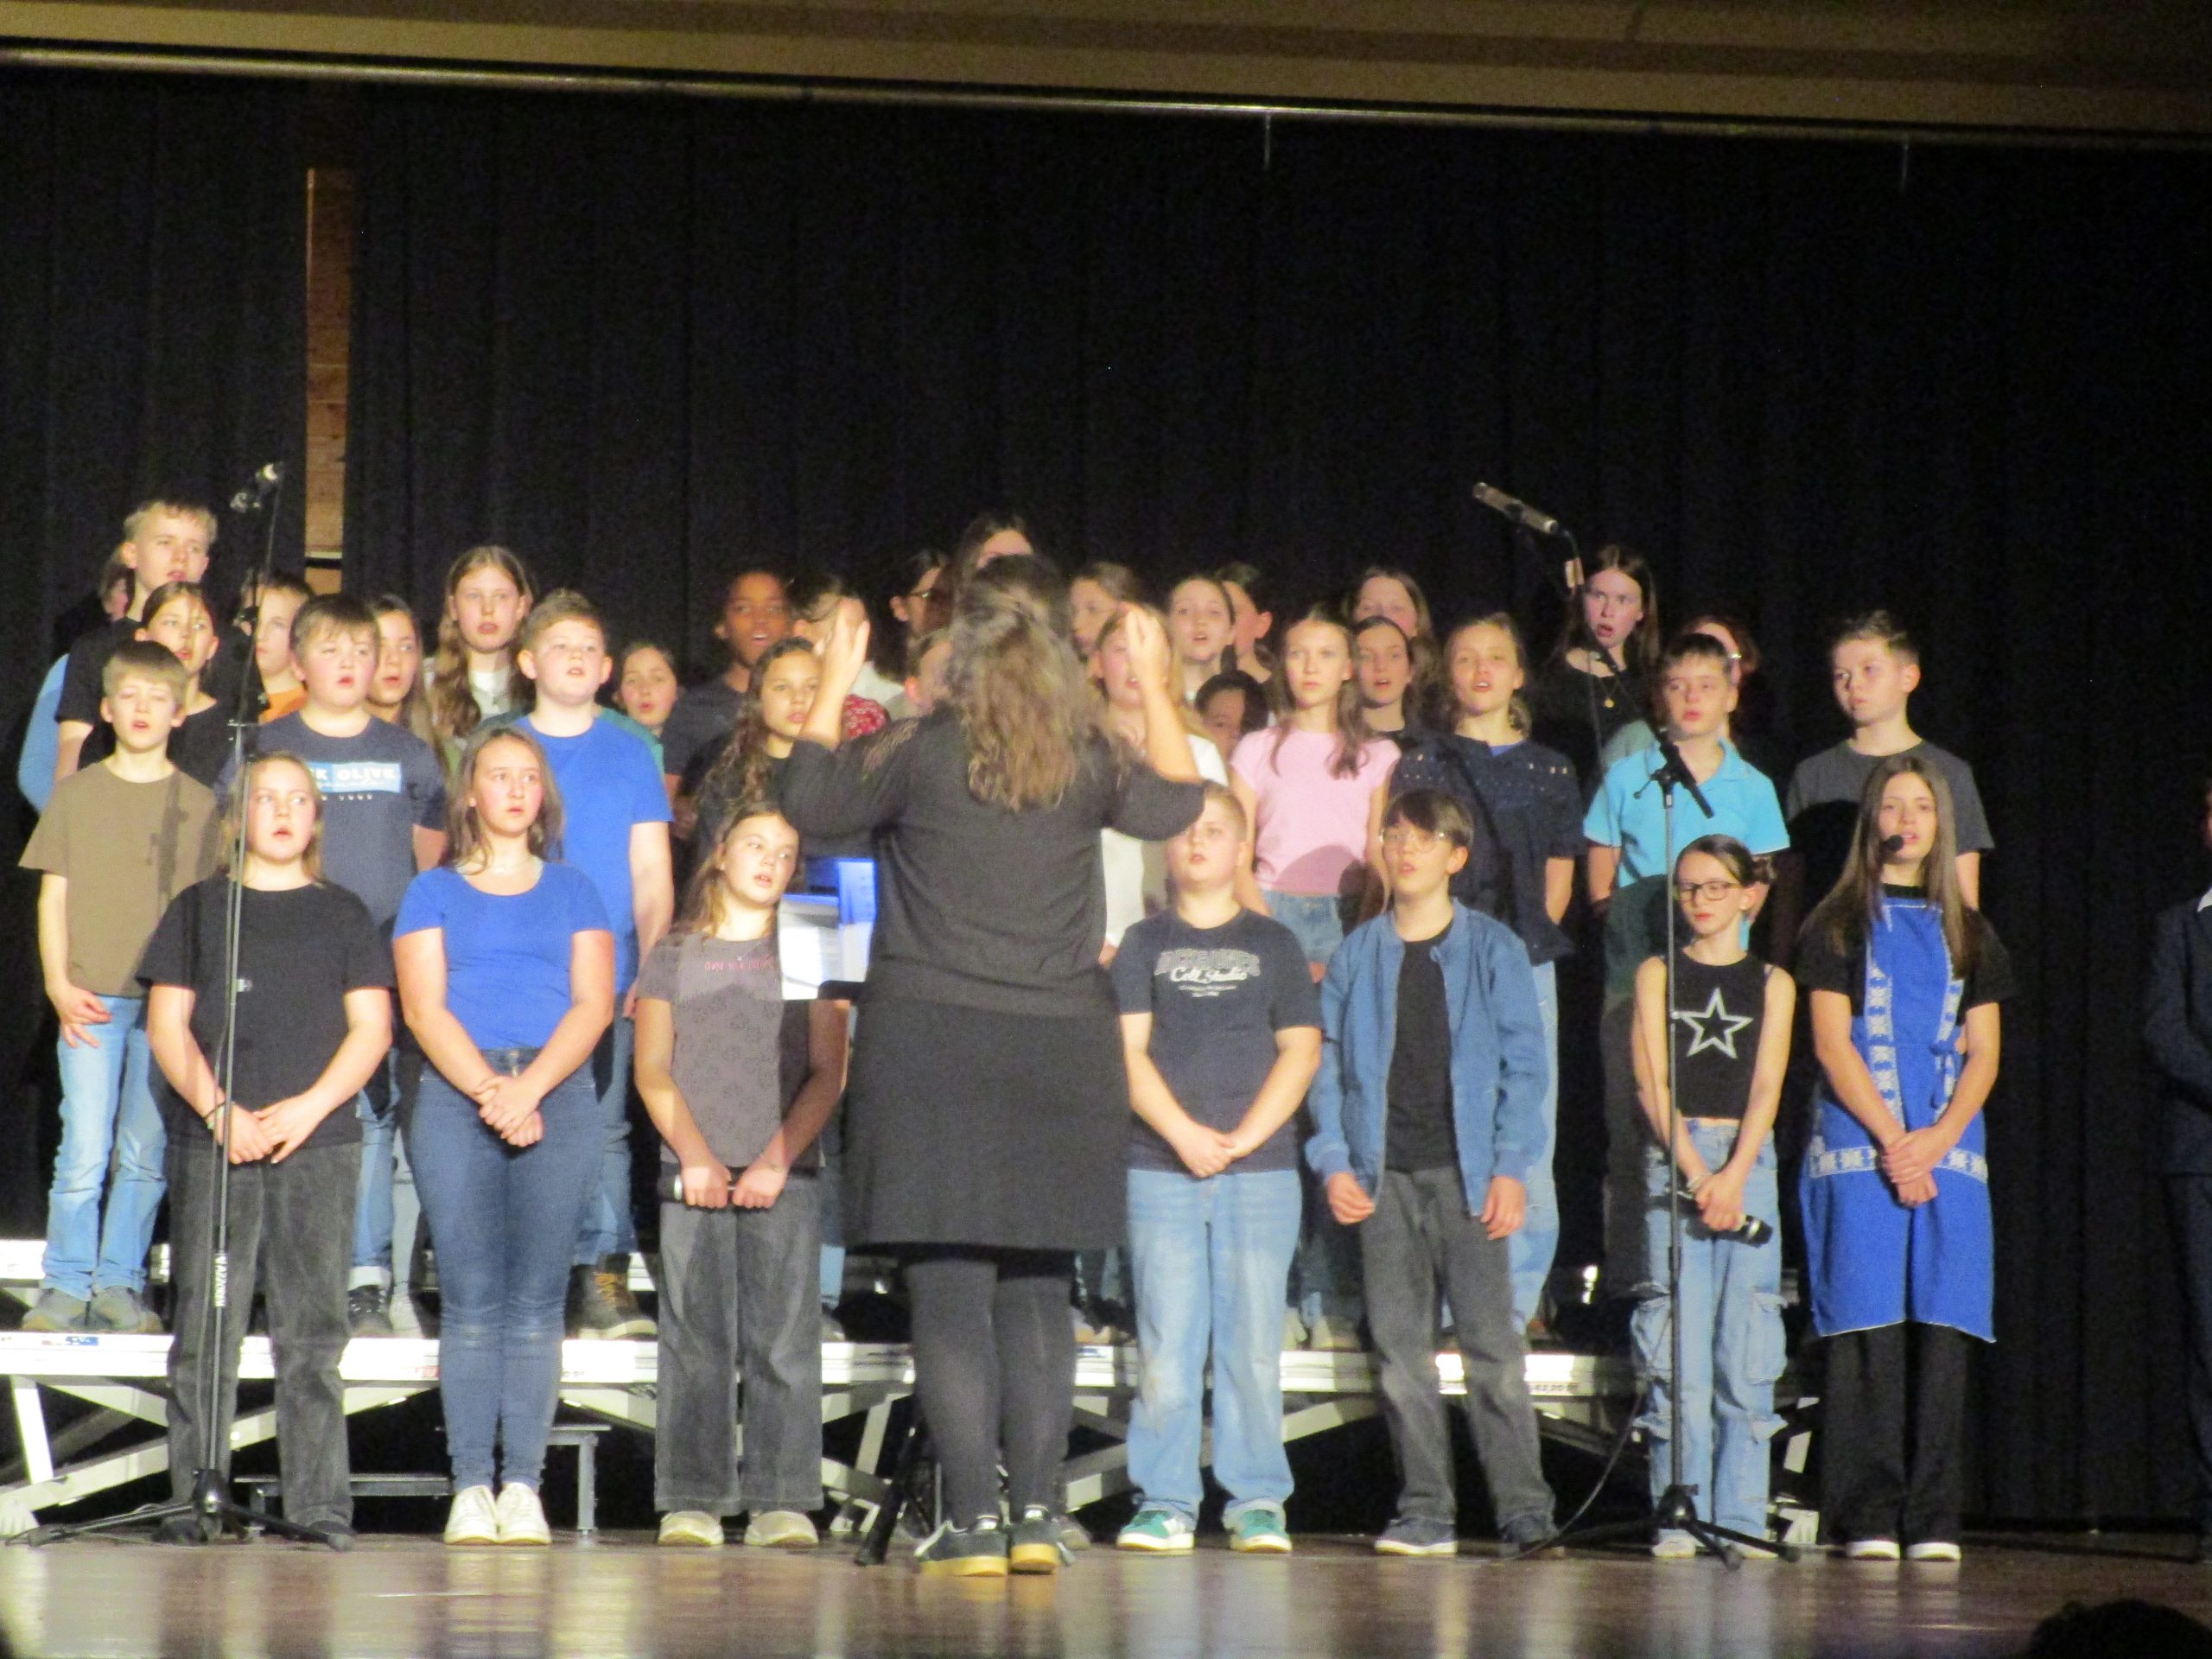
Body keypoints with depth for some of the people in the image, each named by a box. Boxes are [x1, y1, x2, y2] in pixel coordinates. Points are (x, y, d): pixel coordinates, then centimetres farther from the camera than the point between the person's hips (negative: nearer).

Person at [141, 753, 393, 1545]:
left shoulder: (343, 914, 15)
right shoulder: (199, 909, 14)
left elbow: (372, 1028, 7)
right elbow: (167, 1026, 7)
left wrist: (308, 1107, -8)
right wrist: (219, 1109, -9)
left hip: (319, 1144, 0)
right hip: (211, 1144, 0)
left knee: (312, 1332, -3)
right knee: (204, 1330, -4)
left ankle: (320, 1507, -3)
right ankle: (192, 1504, -2)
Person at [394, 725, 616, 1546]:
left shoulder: (573, 891, 18)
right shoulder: (433, 892, 15)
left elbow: (593, 1003, 7)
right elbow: (424, 1008, 4)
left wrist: (530, 1087, -8)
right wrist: (491, 1093, -9)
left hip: (559, 1097, 1)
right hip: (455, 1097, -1)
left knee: (536, 1298, -6)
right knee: (471, 1299, -7)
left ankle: (523, 1485, -6)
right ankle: (471, 1486, -7)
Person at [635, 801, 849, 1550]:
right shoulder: (673, 954, 14)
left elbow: (828, 1072, 5)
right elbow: (653, 1070, 8)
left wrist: (778, 1159, -7)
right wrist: (693, 1154, -7)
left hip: (786, 1175, 0)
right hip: (694, 1173, 0)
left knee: (785, 1341, -6)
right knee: (695, 1341, -4)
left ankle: (782, 1502, -6)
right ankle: (693, 1501, -2)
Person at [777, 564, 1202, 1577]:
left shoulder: (922, 754, -7)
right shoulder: (1090, 764, 1)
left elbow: (809, 803, 5)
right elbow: (1174, 804, 20)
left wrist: (832, 687, 15)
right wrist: (1156, 686, 29)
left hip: (932, 1043, -3)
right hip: (1059, 1049, 3)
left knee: (949, 1292, -1)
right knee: (1037, 1291, 11)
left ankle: (973, 1523, -5)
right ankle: (1036, 1514, 8)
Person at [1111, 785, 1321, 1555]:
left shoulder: (1273, 944, 11)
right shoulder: (1145, 943, 11)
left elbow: (1301, 1050, 4)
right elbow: (1129, 1050, 2)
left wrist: (1244, 1137, -8)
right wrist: (1183, 1133, -11)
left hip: (1261, 1171, 0)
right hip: (1161, 1170, 0)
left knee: (1254, 1344, 0)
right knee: (1166, 1344, -2)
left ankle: (1257, 1502, 6)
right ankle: (1164, 1504, 3)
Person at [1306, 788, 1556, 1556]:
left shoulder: (1493, 950, 6)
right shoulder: (1357, 955, 12)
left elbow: (1524, 1065, 2)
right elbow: (1327, 1065, 12)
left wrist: (1510, 1167, -7)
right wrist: (1333, 1161, 0)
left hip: (1465, 1170, -3)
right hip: (1383, 1175, 3)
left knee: (1491, 1339, -8)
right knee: (1399, 1346, 2)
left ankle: (1523, 1504, -6)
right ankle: (1425, 1511, 6)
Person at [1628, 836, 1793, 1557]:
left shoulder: (1772, 983, 12)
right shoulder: (1658, 975, 10)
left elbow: (1766, 1087, 2)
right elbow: (1652, 1081, 1)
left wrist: (1733, 1177, -11)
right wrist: (1695, 1172, -11)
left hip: (1747, 1159, 1)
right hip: (1672, 1160, -1)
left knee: (1746, 1352, -3)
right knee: (1677, 1349, -5)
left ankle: (1740, 1517, 0)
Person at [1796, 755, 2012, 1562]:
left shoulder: (1967, 933, 18)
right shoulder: (1839, 925, 8)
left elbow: (1982, 1055, 11)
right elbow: (1832, 1042, -1)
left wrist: (1937, 1139, -6)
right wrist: (1892, 1139, -11)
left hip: (1948, 1151, 3)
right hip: (1858, 1147, -3)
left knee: (1942, 1329, -4)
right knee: (1867, 1331, -8)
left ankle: (1933, 1520, -3)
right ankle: (1868, 1519, -7)